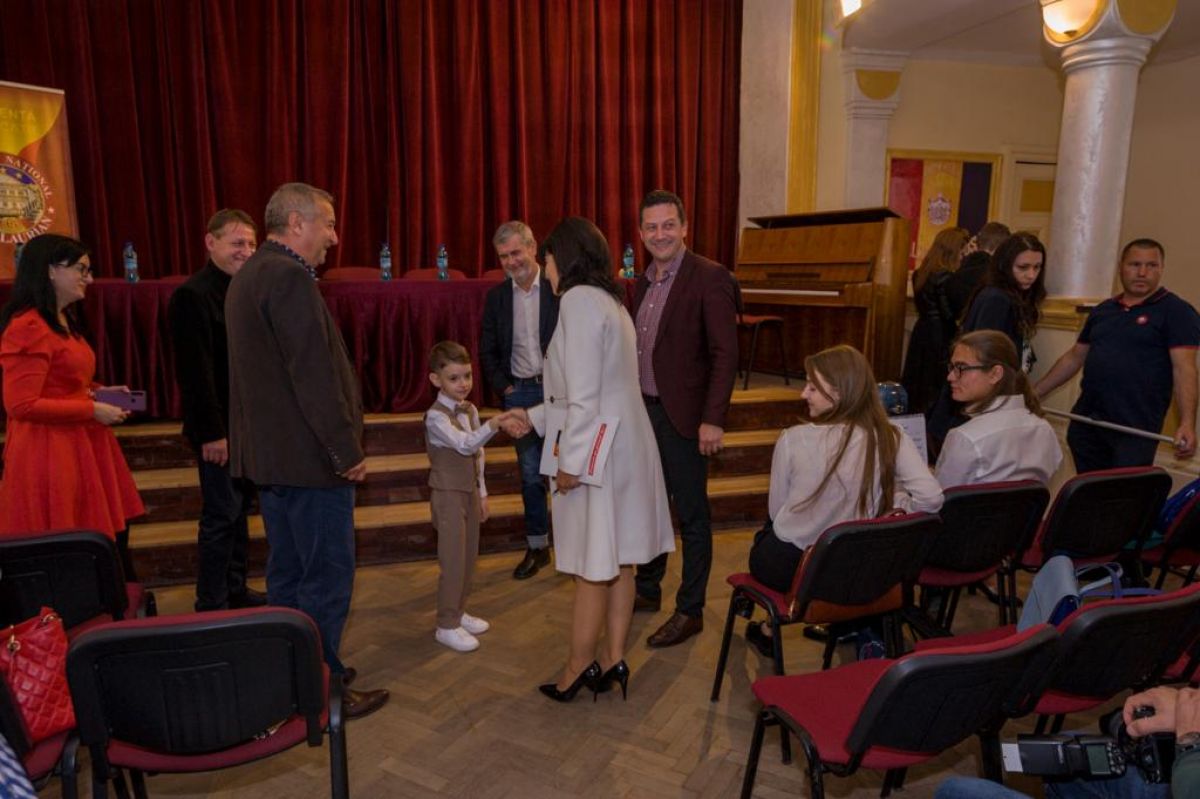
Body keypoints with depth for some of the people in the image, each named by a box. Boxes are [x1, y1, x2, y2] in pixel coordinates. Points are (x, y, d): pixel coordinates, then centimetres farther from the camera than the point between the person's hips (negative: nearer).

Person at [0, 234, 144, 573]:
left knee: (113, 538, 11)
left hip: (83, 447, 9)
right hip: (50, 454, -9)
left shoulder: (65, 321, 16)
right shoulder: (28, 327, -15)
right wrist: (93, 410, -16)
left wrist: (99, 392, 10)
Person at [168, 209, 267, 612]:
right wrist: (212, 433, -20)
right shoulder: (192, 295, -15)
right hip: (219, 428, -8)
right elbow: (195, 370, -19)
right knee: (222, 515, 1)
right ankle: (212, 605, 15)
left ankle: (236, 590, 30)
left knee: (238, 508, 17)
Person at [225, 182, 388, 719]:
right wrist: (347, 451, -16)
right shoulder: (289, 277, -18)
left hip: (269, 453, 10)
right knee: (328, 577, 1)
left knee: (287, 573, 18)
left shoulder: (248, 275, 15)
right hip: (309, 455, -10)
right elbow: (314, 375, -22)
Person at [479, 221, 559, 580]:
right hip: (520, 393, 3)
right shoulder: (496, 297, 6)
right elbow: (488, 352, 12)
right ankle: (537, 546, 22)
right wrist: (504, 388, 1)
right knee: (531, 475, 10)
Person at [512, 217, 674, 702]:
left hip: (595, 452, -9)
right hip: (623, 445, 9)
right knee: (618, 560, 14)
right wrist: (533, 417, 23)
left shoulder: (579, 300, -14)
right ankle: (613, 657, 25)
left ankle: (579, 666, 17)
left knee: (593, 564, 3)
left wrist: (571, 460, -17)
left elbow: (584, 393, -20)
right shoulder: (609, 300, 16)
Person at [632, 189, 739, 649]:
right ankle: (648, 590, 37)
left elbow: (726, 353, -16)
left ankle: (690, 612, 19)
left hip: (683, 416, -7)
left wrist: (713, 419, -21)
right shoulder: (643, 282, 11)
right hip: (643, 411, 7)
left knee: (692, 516, 5)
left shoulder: (709, 277, -12)